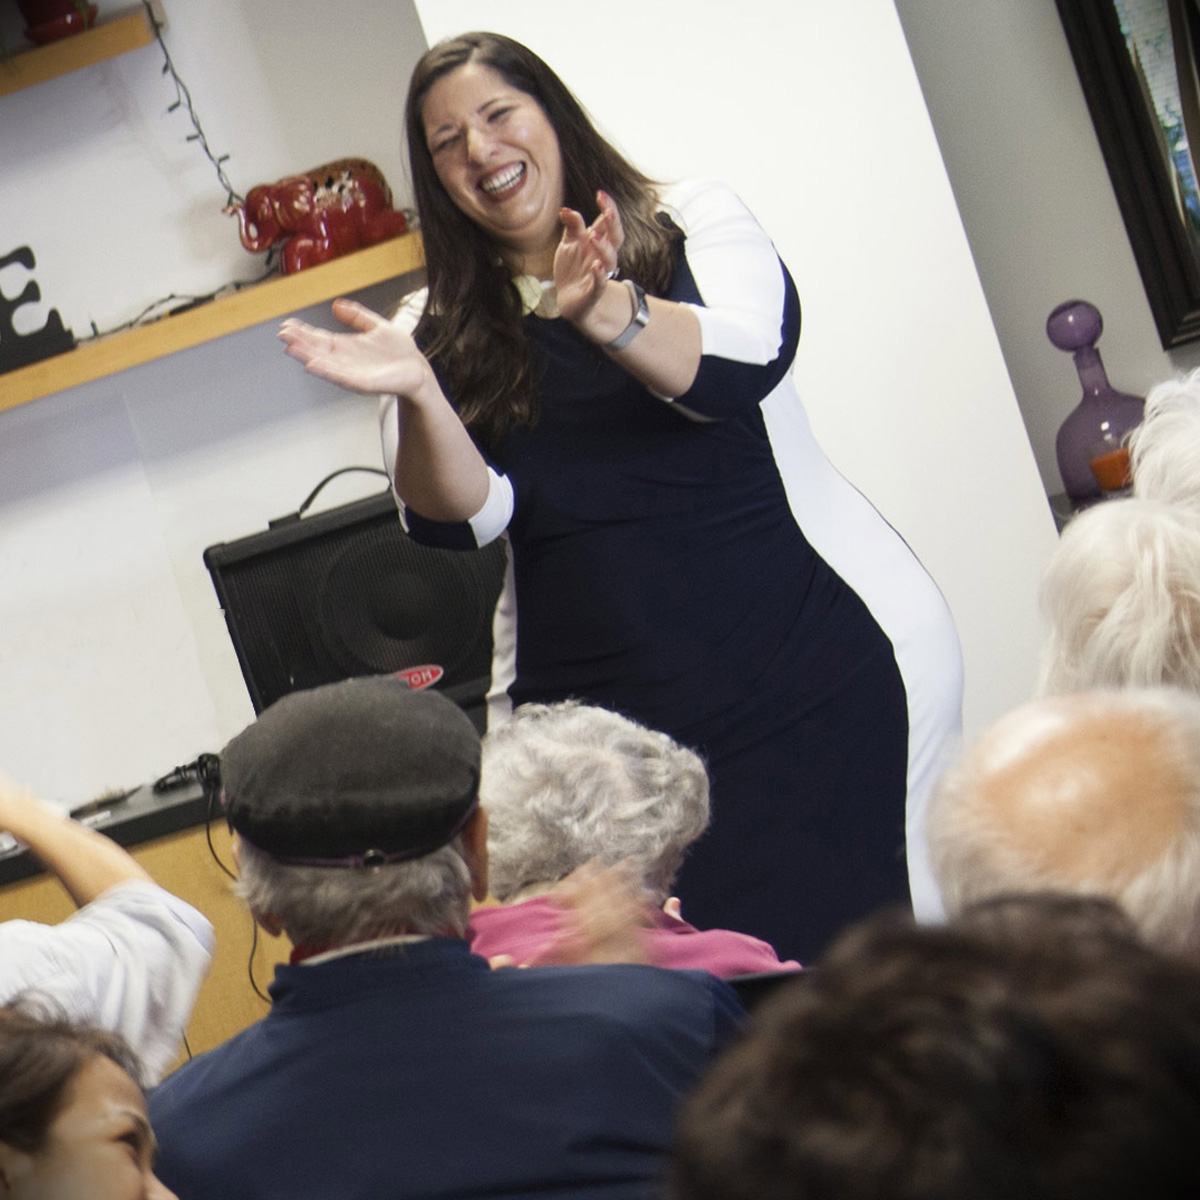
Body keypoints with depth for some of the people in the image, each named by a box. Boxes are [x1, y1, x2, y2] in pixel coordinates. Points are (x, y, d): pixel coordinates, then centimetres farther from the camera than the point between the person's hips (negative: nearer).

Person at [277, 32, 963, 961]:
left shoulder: (696, 224, 7)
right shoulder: (442, 332, 11)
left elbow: (746, 359, -13)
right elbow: (460, 518, -2)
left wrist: (606, 312, -31)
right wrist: (417, 394, -20)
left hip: (814, 663, -1)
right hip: (607, 710, 2)